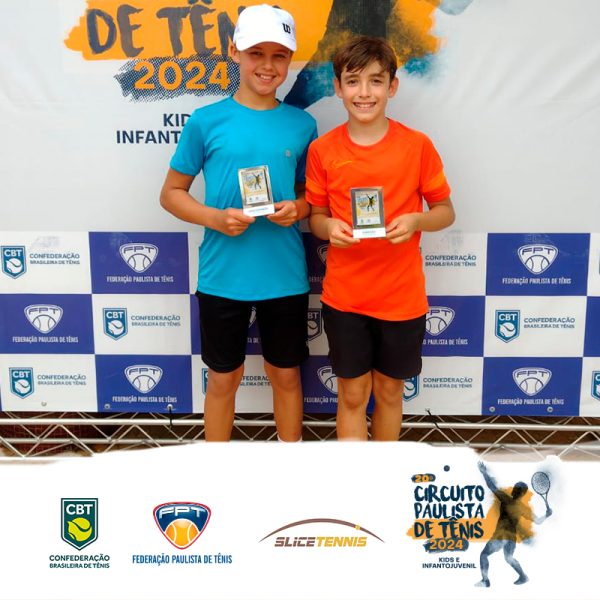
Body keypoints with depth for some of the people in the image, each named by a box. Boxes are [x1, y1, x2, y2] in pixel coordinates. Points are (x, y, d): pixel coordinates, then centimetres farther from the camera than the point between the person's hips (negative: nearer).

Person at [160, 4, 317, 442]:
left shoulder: (302, 124, 1)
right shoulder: (207, 121, -4)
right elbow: (171, 193, 2)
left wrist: (297, 209, -11)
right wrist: (215, 218, -16)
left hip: (285, 277, 2)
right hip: (222, 277, -1)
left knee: (286, 374, 16)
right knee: (224, 378, 13)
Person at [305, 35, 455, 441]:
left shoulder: (418, 146, -7)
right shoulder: (322, 150, -3)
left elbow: (445, 211, 2)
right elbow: (315, 216, 6)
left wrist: (416, 220, -19)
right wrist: (328, 227, -17)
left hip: (401, 296, 0)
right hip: (343, 296, 0)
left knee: (389, 391, 17)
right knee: (352, 396, 9)